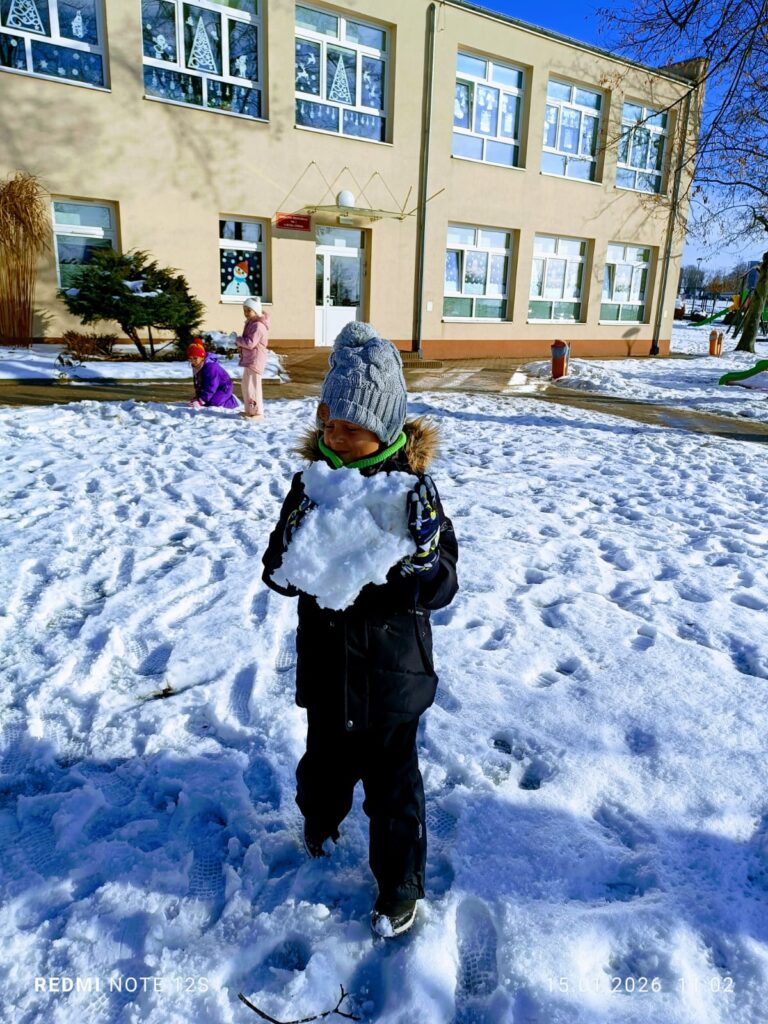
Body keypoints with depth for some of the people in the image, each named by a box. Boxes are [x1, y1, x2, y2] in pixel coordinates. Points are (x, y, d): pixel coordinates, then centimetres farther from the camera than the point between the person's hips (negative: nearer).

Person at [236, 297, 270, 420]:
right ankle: (250, 410, 28)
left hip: (255, 360, -11)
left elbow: (250, 343, -25)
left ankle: (258, 412, -4)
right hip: (249, 359, 11)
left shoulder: (258, 325, -18)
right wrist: (240, 344, 5)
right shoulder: (250, 323, 16)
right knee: (245, 384, 18)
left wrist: (237, 339, -13)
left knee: (252, 385, -10)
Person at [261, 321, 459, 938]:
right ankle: (320, 818, 60)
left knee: (391, 778, 13)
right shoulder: (313, 479, -7)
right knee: (327, 757, 26)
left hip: (392, 670, -3)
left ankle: (401, 884, 39)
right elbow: (279, 574, -4)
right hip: (326, 662, 4)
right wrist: (294, 545, -25)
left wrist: (425, 553, -35)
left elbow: (442, 589, -14)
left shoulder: (412, 485, -15)